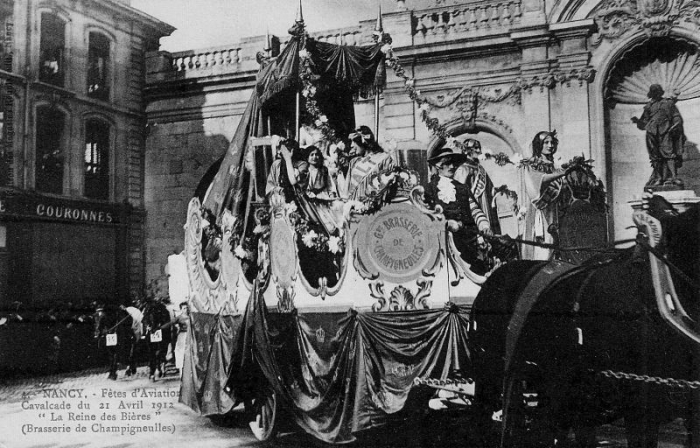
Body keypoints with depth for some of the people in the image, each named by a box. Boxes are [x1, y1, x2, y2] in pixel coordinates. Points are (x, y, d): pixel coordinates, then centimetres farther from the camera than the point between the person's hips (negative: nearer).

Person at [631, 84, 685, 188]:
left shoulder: (668, 103, 16)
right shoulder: (649, 106, 21)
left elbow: (677, 117, 10)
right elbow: (644, 123, 21)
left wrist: (676, 125, -9)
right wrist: (637, 121, 1)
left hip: (665, 132, -2)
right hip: (652, 132, 2)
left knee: (669, 153, -13)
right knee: (656, 156, -1)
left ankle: (674, 177, -20)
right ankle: (658, 178, 0)